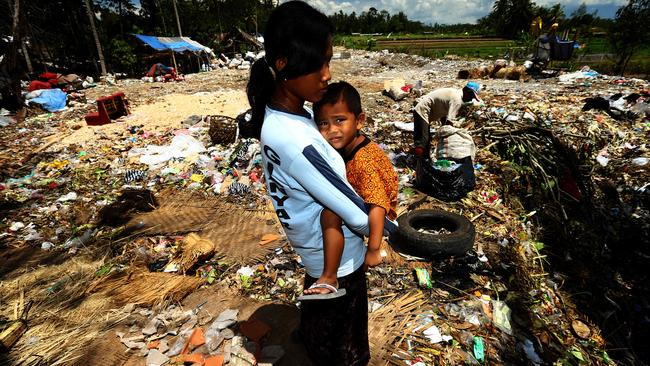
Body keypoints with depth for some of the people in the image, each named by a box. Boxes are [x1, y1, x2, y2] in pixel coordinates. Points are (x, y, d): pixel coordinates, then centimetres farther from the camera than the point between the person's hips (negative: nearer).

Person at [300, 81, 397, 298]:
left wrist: (373, 249, -32)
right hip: (356, 205, 10)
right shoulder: (344, 146, -3)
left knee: (330, 212, -30)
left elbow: (377, 206, -33)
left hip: (370, 215, -10)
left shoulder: (364, 159, -29)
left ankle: (329, 279, -18)